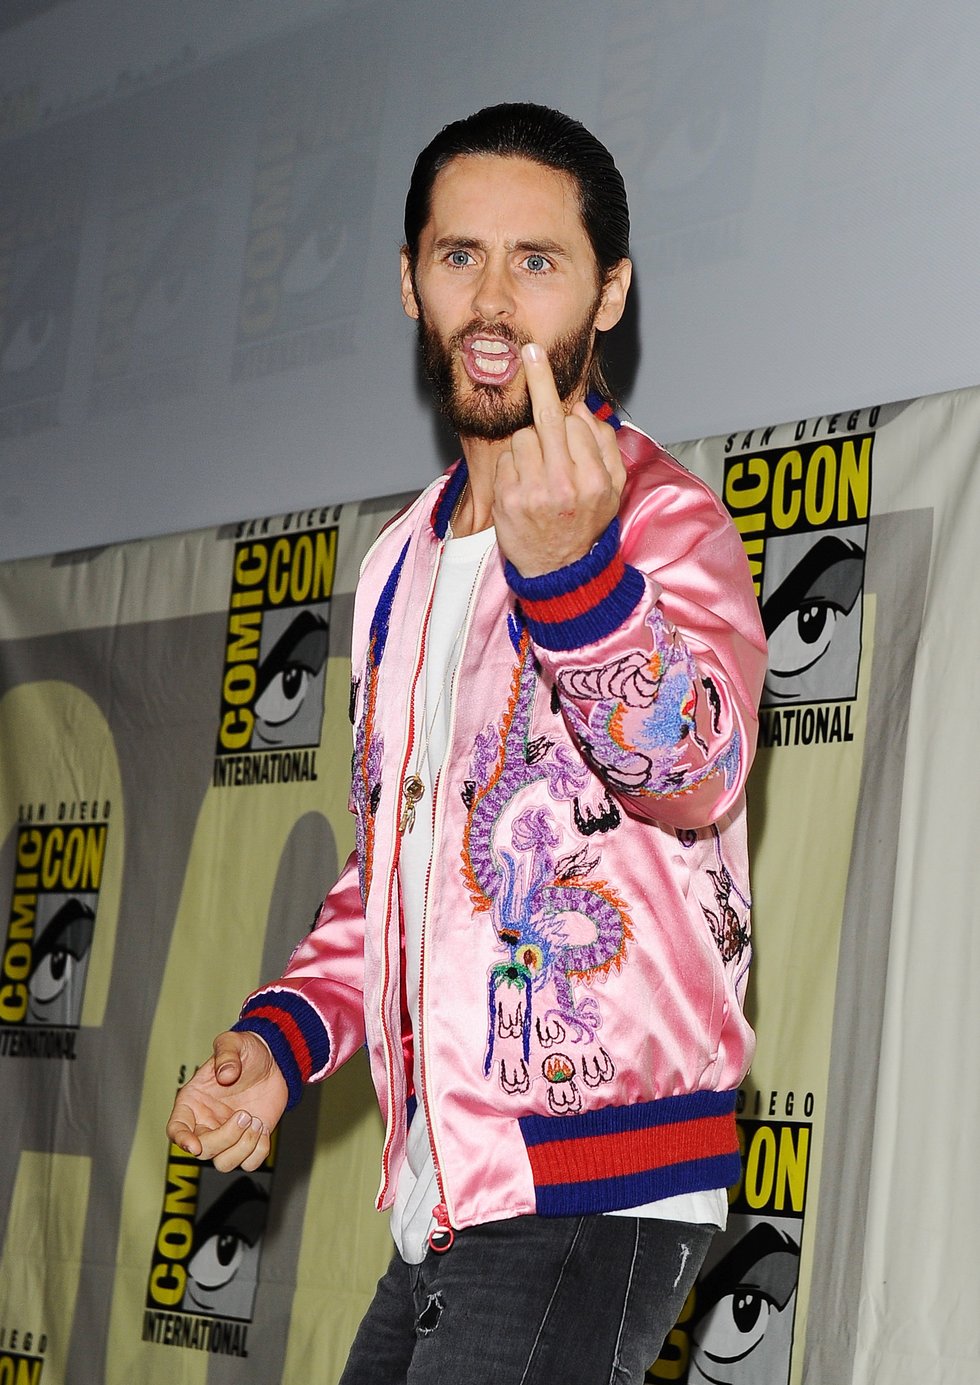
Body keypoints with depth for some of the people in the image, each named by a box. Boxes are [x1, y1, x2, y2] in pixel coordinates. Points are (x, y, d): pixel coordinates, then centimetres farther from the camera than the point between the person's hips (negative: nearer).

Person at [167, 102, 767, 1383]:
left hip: (596, 1192, -7)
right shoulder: (401, 567, 15)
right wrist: (282, 1036, 7)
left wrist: (567, 566, -44)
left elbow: (694, 771, -27)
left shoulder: (662, 519, -7)